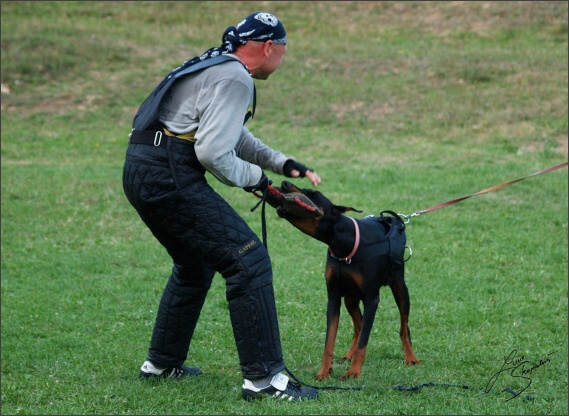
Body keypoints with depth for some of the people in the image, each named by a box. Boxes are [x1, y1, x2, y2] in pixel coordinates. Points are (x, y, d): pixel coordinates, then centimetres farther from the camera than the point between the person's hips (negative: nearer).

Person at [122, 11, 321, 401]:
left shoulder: (216, 67, 22)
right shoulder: (235, 80, -11)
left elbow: (235, 135, 34)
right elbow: (212, 151, -19)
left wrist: (284, 163, 26)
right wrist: (252, 177, -2)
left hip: (141, 173, 11)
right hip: (170, 178, -11)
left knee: (195, 263, 27)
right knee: (248, 260, -10)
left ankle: (162, 362, 36)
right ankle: (263, 377, -11)